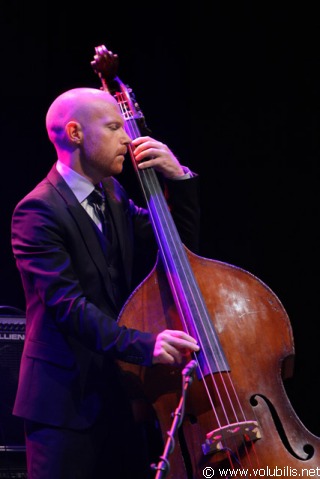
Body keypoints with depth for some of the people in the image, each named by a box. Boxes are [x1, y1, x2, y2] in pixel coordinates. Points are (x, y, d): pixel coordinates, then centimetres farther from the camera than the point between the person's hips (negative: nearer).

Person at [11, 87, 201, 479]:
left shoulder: (113, 196, 13)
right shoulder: (38, 211, -14)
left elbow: (180, 243, 15)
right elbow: (66, 303, -23)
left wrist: (178, 179, 0)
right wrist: (144, 344, -35)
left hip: (120, 394, 8)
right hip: (67, 400, -8)